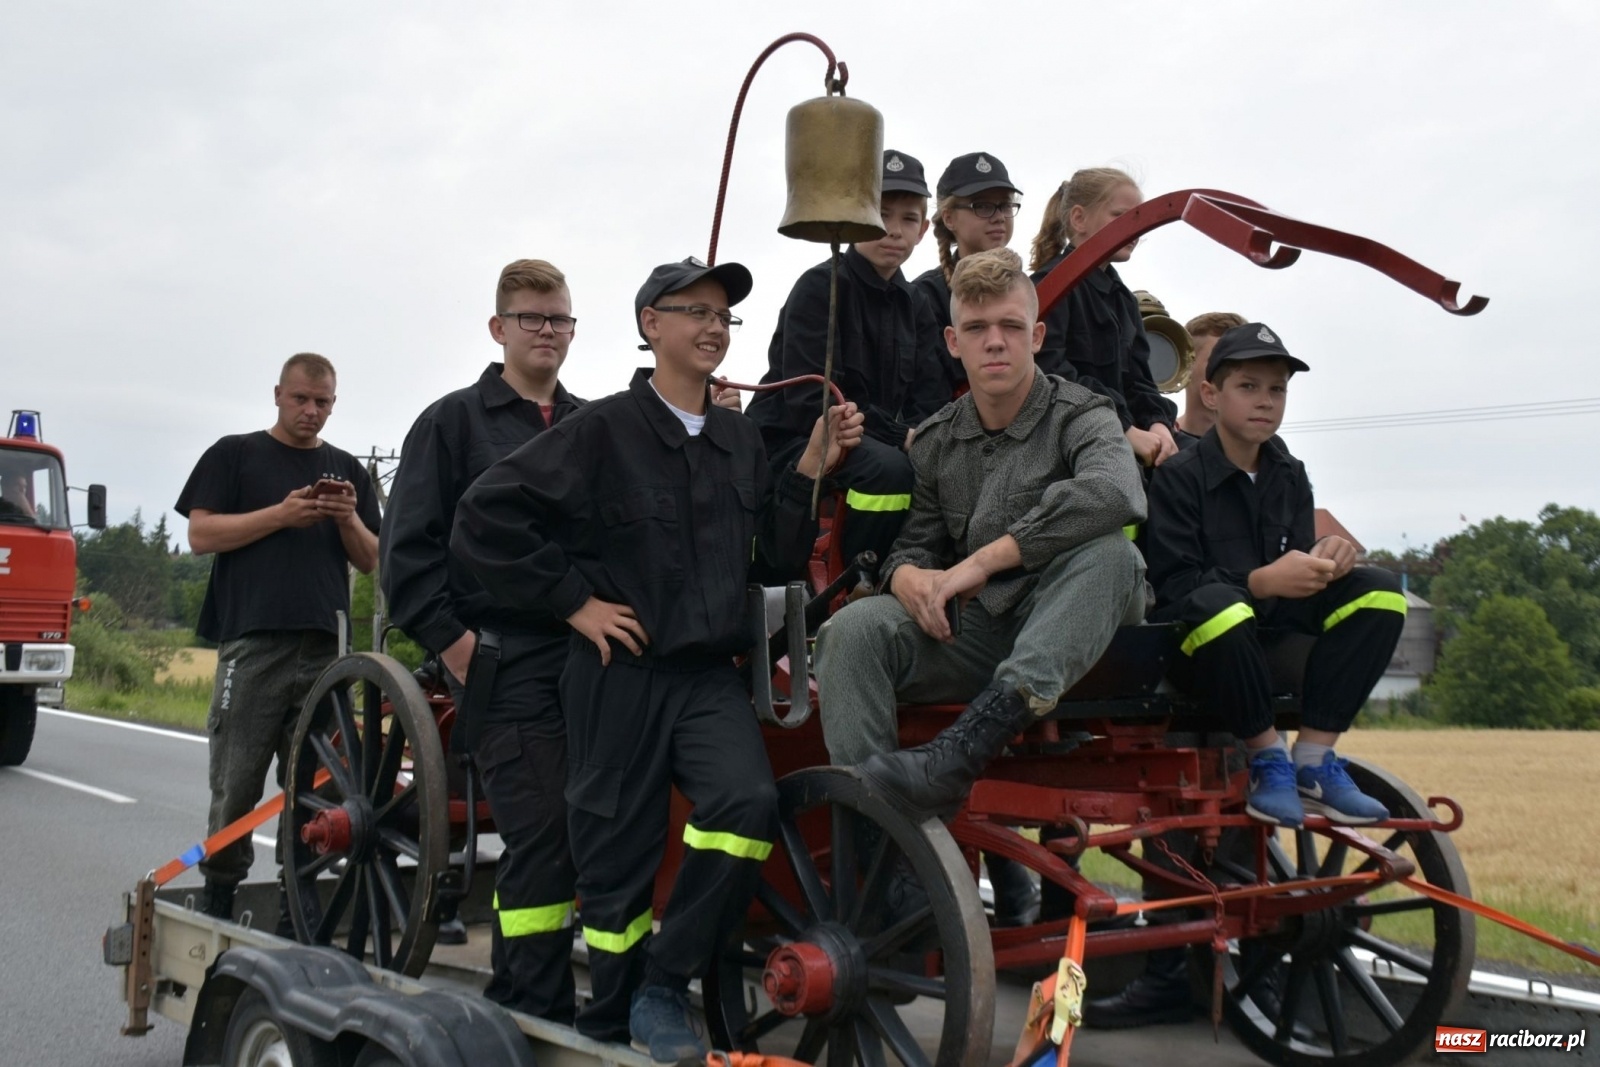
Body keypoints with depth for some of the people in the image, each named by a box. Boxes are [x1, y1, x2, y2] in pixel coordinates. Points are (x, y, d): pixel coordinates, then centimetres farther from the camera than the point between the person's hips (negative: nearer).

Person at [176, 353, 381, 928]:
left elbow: (369, 561, 15)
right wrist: (281, 515, -10)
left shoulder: (346, 470, 18)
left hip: (325, 646, 3)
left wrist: (349, 519, -5)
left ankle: (295, 907, 9)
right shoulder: (234, 455, 11)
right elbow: (201, 535, 1)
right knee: (236, 786, -4)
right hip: (252, 643, -3)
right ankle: (218, 900, 7)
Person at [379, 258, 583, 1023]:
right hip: (507, 664, -4)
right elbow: (407, 550, 0)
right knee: (541, 837, -9)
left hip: (591, 657, 4)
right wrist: (456, 646, -8)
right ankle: (536, 1016, 2)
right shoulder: (455, 421, 6)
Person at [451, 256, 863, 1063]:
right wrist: (574, 600, -10)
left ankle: (664, 989, -5)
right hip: (621, 675, -3)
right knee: (618, 858, 3)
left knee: (749, 803, -23)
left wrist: (811, 472, -2)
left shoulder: (740, 438, 10)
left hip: (710, 677, 4)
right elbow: (484, 518, -10)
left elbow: (777, 557, 10)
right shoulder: (603, 429, -6)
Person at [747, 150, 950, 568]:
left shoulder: (914, 306, 13)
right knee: (888, 467, -33)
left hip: (875, 443, 7)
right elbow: (809, 402, -18)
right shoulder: (820, 288, -8)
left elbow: (931, 404, 4)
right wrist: (901, 436, -22)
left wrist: (922, 437, -20)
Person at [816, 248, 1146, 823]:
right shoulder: (935, 441, 10)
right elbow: (915, 542, 14)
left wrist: (985, 558, -29)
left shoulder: (1081, 416, -5)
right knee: (854, 628, -23)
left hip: (1070, 633, -3)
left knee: (1109, 550, -35)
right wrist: (906, 574, -14)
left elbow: (1117, 494, -27)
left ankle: (959, 751, -47)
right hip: (973, 631, 4)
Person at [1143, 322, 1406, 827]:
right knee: (1218, 605, -40)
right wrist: (1260, 581, -32)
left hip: (1272, 636, 6)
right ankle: (1267, 758, -17)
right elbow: (1172, 585, -18)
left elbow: (1294, 572, 4)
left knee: (1377, 591, -12)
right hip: (1197, 648, -6)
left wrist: (1322, 561, -20)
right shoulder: (1178, 474, -10)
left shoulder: (1290, 476, 9)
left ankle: (1313, 760, -12)